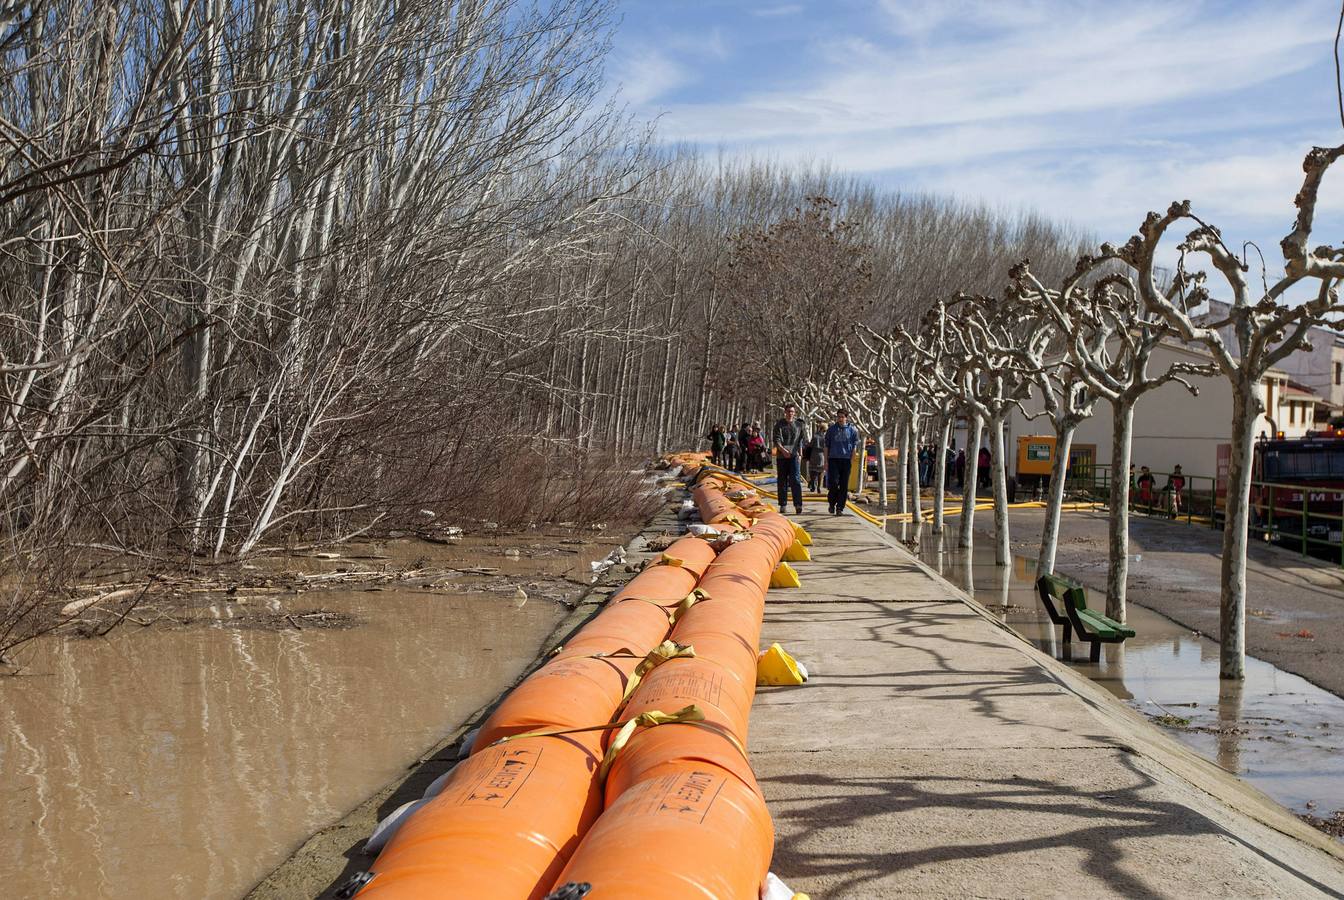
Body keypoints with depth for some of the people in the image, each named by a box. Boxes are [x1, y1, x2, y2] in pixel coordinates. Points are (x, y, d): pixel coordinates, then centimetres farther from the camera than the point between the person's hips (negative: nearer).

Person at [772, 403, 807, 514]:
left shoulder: (799, 425, 9)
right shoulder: (779, 424, 4)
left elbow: (801, 441, 15)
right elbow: (776, 440, -3)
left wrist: (800, 454, 7)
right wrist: (783, 450, -17)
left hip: (794, 456, -1)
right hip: (781, 456, 1)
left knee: (795, 479, -11)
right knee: (782, 481, 5)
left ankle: (798, 505, -16)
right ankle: (782, 504, 12)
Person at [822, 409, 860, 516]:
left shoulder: (853, 430, 7)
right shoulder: (831, 430, 8)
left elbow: (854, 446, 7)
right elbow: (827, 446, 11)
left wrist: (852, 460, -1)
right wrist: (826, 461, 5)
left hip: (846, 460, 0)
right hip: (833, 459, 0)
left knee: (844, 485, 0)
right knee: (833, 483, -9)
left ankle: (840, 507, 7)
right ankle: (832, 503, 13)